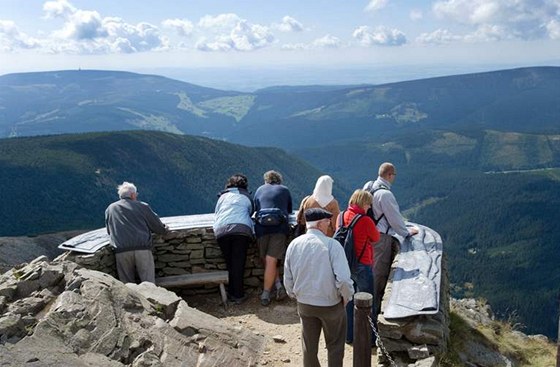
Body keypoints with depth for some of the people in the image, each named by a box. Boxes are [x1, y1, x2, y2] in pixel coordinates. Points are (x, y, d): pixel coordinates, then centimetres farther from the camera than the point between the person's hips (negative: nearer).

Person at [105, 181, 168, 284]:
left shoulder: (110, 209, 16)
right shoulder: (142, 206, 10)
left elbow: (109, 231, 23)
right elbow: (156, 225, 12)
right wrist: (164, 229, 33)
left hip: (121, 251, 2)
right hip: (143, 248, -2)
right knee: (149, 283, -1)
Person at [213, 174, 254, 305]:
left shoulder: (223, 196, 23)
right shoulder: (246, 197, 19)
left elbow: (216, 213, 28)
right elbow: (251, 212, 25)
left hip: (221, 231, 2)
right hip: (241, 229, -2)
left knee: (229, 263, 11)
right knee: (239, 263, 0)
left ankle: (232, 293, 14)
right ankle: (238, 295, 1)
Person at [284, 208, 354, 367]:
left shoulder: (294, 245, -5)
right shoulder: (331, 245, -20)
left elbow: (288, 278, 2)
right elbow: (343, 279, -25)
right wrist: (347, 296, -7)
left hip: (304, 304, 4)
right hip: (331, 304, -4)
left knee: (309, 346, 20)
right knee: (335, 346, 17)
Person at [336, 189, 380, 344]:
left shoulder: (341, 216, -1)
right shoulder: (365, 220, -19)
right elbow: (376, 238, -4)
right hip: (362, 265, -6)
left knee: (348, 299, 17)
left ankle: (348, 335, 27)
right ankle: (369, 337, 20)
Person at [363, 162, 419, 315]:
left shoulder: (369, 186, 4)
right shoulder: (385, 194, -22)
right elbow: (394, 218, -14)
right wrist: (406, 232, 1)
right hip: (382, 237, -9)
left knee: (372, 269, 19)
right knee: (380, 271, 1)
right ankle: (374, 307, 10)